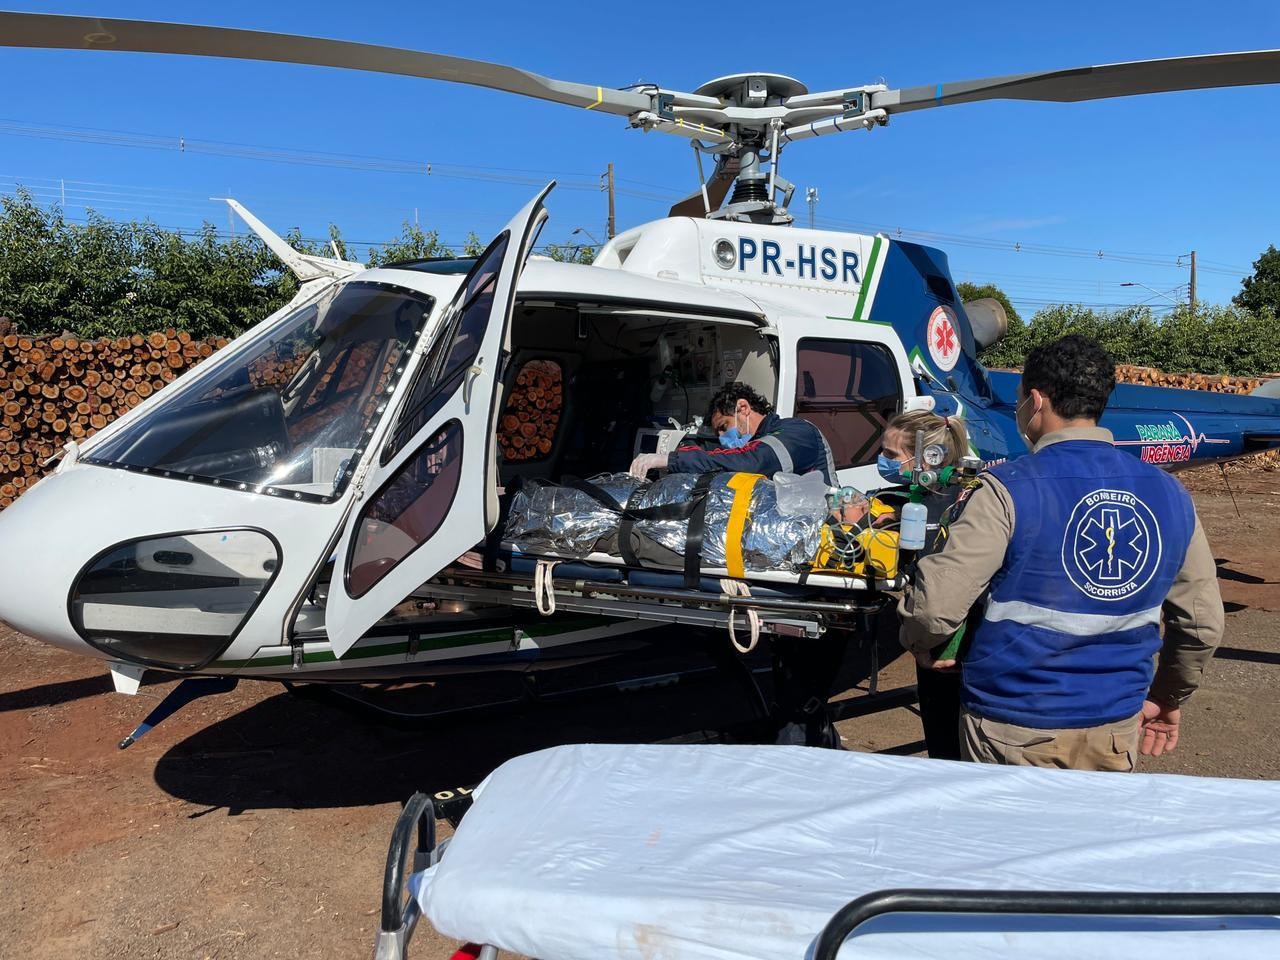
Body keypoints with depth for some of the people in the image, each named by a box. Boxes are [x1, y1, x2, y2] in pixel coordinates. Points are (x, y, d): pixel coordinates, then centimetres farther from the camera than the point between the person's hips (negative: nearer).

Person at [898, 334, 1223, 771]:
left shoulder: (1010, 489, -18)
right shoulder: (1170, 495, 0)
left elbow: (936, 606, -22)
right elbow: (1204, 624, 8)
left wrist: (923, 643, 0)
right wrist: (1168, 698, 23)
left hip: (1013, 729, -4)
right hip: (1118, 728, 5)